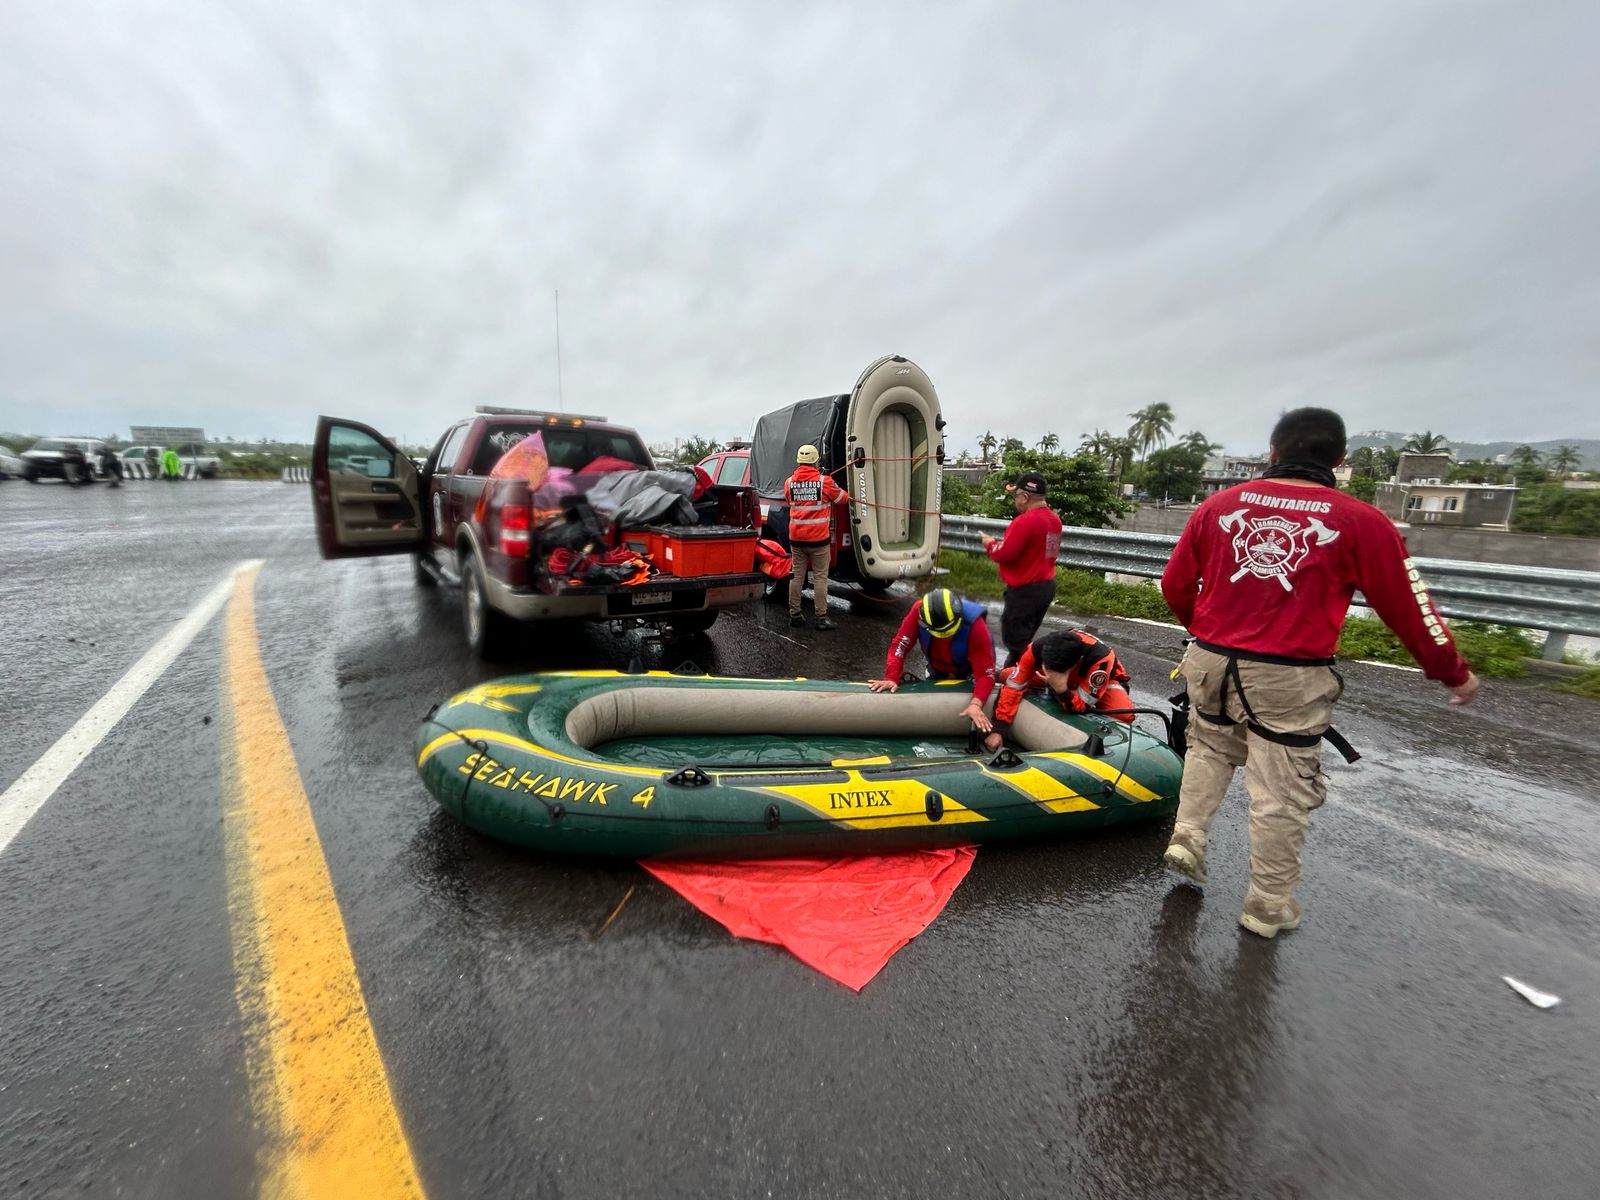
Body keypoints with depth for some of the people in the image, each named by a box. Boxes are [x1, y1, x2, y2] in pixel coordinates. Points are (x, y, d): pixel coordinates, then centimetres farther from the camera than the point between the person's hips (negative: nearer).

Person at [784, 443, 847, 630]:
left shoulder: (789, 482, 1)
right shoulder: (824, 481, -9)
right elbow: (843, 498, 6)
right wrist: (832, 489, 24)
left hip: (796, 538, 4)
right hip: (819, 538, -3)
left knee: (797, 576, 12)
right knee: (820, 578, 3)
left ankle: (794, 615, 18)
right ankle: (821, 617, 5)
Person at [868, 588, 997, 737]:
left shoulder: (974, 624, -41)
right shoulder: (920, 611, -36)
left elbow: (985, 672, -42)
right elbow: (899, 645, -33)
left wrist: (975, 704, -57)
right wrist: (892, 678, -44)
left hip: (968, 669, -2)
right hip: (938, 667, 3)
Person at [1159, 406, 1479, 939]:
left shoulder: (1219, 505, 1)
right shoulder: (1361, 522, -4)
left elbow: (1175, 584, 6)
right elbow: (1408, 608, 2)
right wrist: (1454, 673, 19)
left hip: (1211, 663, 3)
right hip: (1289, 681, -2)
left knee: (1210, 750, 27)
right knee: (1280, 794, 10)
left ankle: (1187, 836, 20)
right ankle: (1269, 905, 23)